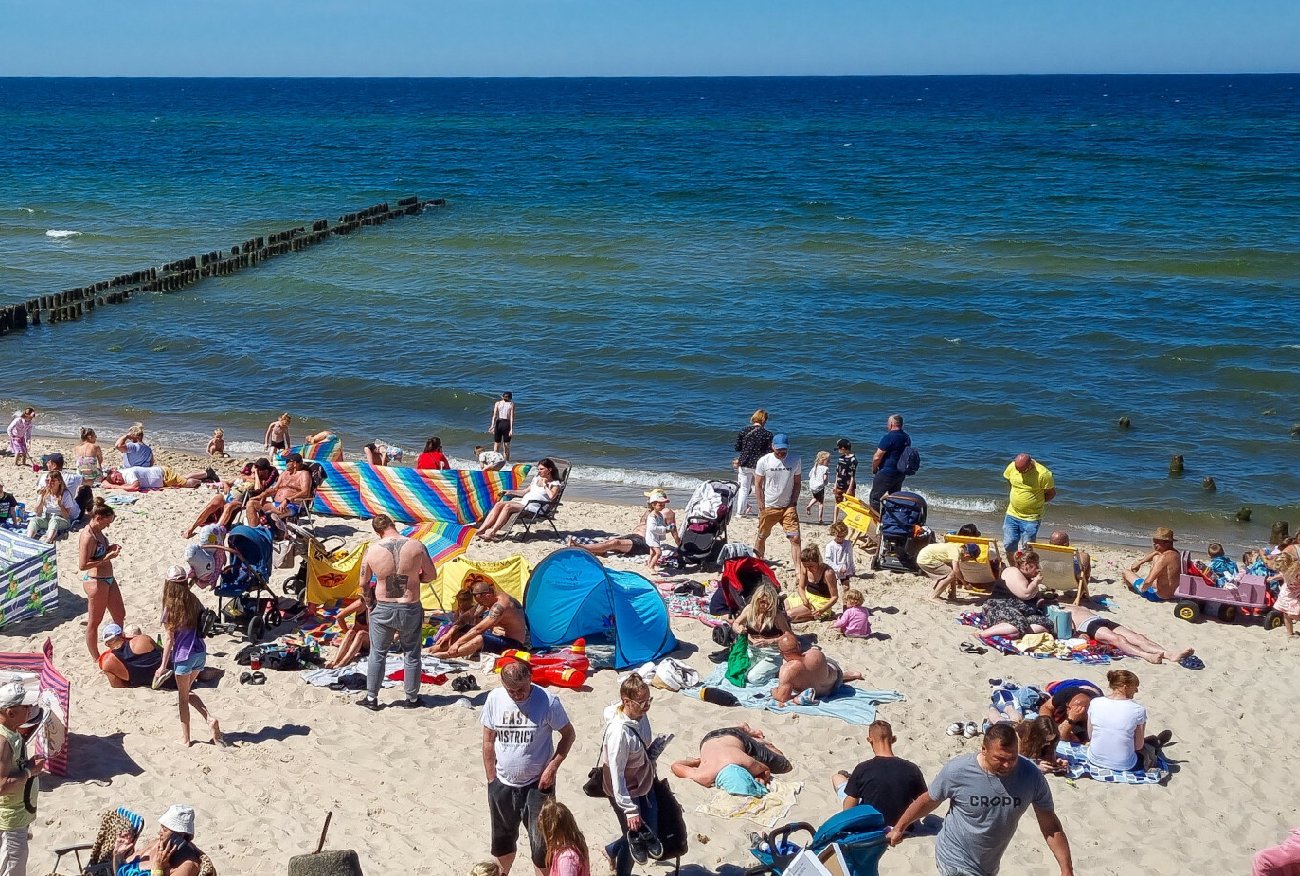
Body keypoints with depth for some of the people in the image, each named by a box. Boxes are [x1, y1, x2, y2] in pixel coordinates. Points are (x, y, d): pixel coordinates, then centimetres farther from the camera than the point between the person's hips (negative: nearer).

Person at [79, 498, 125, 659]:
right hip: (95, 581, -10)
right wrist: (107, 558, -25)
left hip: (108, 579, 10)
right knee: (94, 622, 6)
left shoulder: (98, 531, 5)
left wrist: (111, 549, 3)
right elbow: (82, 565, -25)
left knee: (120, 615, 18)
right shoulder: (87, 537, -22)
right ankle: (95, 658, 18)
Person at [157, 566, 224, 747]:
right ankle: (210, 718, 3)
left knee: (183, 697, 10)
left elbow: (169, 639, -11)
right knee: (187, 692, 22)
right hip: (200, 653, 5)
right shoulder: (194, 601, 2)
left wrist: (163, 665, -6)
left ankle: (185, 738, 17)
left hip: (183, 655, -5)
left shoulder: (170, 607, -11)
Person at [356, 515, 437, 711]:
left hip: (383, 609, 0)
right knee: (411, 655, 15)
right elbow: (431, 575, -3)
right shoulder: (416, 546, -14)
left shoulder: (372, 551, -11)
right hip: (410, 609, 0)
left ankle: (371, 698, 24)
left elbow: (364, 584, 1)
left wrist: (369, 605, 17)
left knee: (377, 654, 16)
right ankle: (412, 698, 27)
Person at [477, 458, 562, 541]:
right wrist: (510, 492, 21)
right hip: (523, 502, 8)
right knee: (499, 504, -15)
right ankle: (481, 530, -24)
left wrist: (545, 485, -8)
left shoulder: (555, 484, 2)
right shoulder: (537, 478, 26)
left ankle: (492, 533, -33)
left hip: (534, 506, -8)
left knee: (508, 506, -29)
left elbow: (551, 497, -19)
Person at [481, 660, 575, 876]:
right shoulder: (494, 699, -9)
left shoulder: (548, 702, -18)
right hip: (503, 785, 3)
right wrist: (491, 780, 2)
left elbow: (569, 735, -5)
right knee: (502, 839, 21)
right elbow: (488, 741, 2)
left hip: (537, 784, -3)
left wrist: (552, 767, -14)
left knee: (541, 844, 0)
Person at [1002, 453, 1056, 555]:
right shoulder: (1012, 466, -9)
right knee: (1009, 546, 7)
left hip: (1031, 519, -4)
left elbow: (1051, 493, -8)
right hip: (1012, 515, 4)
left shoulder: (1043, 474, -21)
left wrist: (1037, 502, -6)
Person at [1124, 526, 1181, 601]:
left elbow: (1148, 581, -36)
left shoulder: (1164, 557, -32)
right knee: (1156, 557, 25)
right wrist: (1140, 562, 19)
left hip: (1156, 595, -9)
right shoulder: (1175, 553, -2)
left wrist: (1142, 588, -15)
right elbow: (1156, 553, 21)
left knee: (1126, 572, 6)